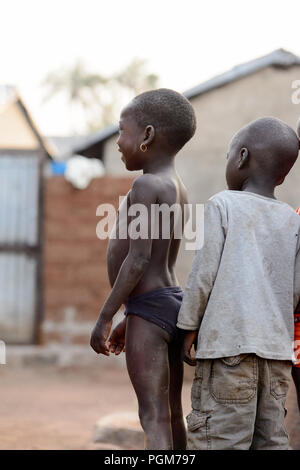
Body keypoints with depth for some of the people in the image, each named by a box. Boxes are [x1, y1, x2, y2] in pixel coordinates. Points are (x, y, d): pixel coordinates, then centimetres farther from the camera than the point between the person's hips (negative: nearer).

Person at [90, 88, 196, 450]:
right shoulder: (176, 189, 15)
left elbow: (139, 259, -19)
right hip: (174, 302, 10)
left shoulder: (146, 186, -13)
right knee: (171, 414, 13)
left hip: (150, 308, -10)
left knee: (153, 415, -13)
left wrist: (105, 317, -16)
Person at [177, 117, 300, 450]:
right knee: (270, 438, 8)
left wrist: (189, 326, 3)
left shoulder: (223, 204, -2)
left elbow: (204, 273, -5)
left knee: (220, 438, -6)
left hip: (227, 344, -5)